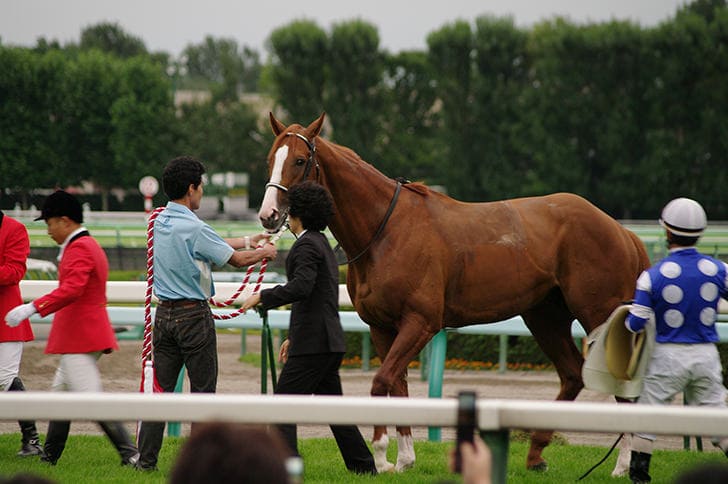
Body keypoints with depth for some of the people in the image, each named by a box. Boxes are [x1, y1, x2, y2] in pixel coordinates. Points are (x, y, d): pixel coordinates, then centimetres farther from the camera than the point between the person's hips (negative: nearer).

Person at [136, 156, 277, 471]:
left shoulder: (160, 222, 7)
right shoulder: (193, 228, -17)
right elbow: (235, 259, -6)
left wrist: (248, 241, 25)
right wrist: (264, 253, 13)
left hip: (164, 314, 7)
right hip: (194, 315, -7)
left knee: (160, 386, 7)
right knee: (203, 389, 1)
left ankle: (146, 459, 5)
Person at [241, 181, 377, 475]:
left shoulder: (307, 245, -12)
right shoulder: (322, 244, 20)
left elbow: (302, 286, -28)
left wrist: (263, 297, -20)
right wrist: (293, 337, 28)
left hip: (313, 342, -10)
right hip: (329, 341, 10)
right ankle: (363, 465, 19)